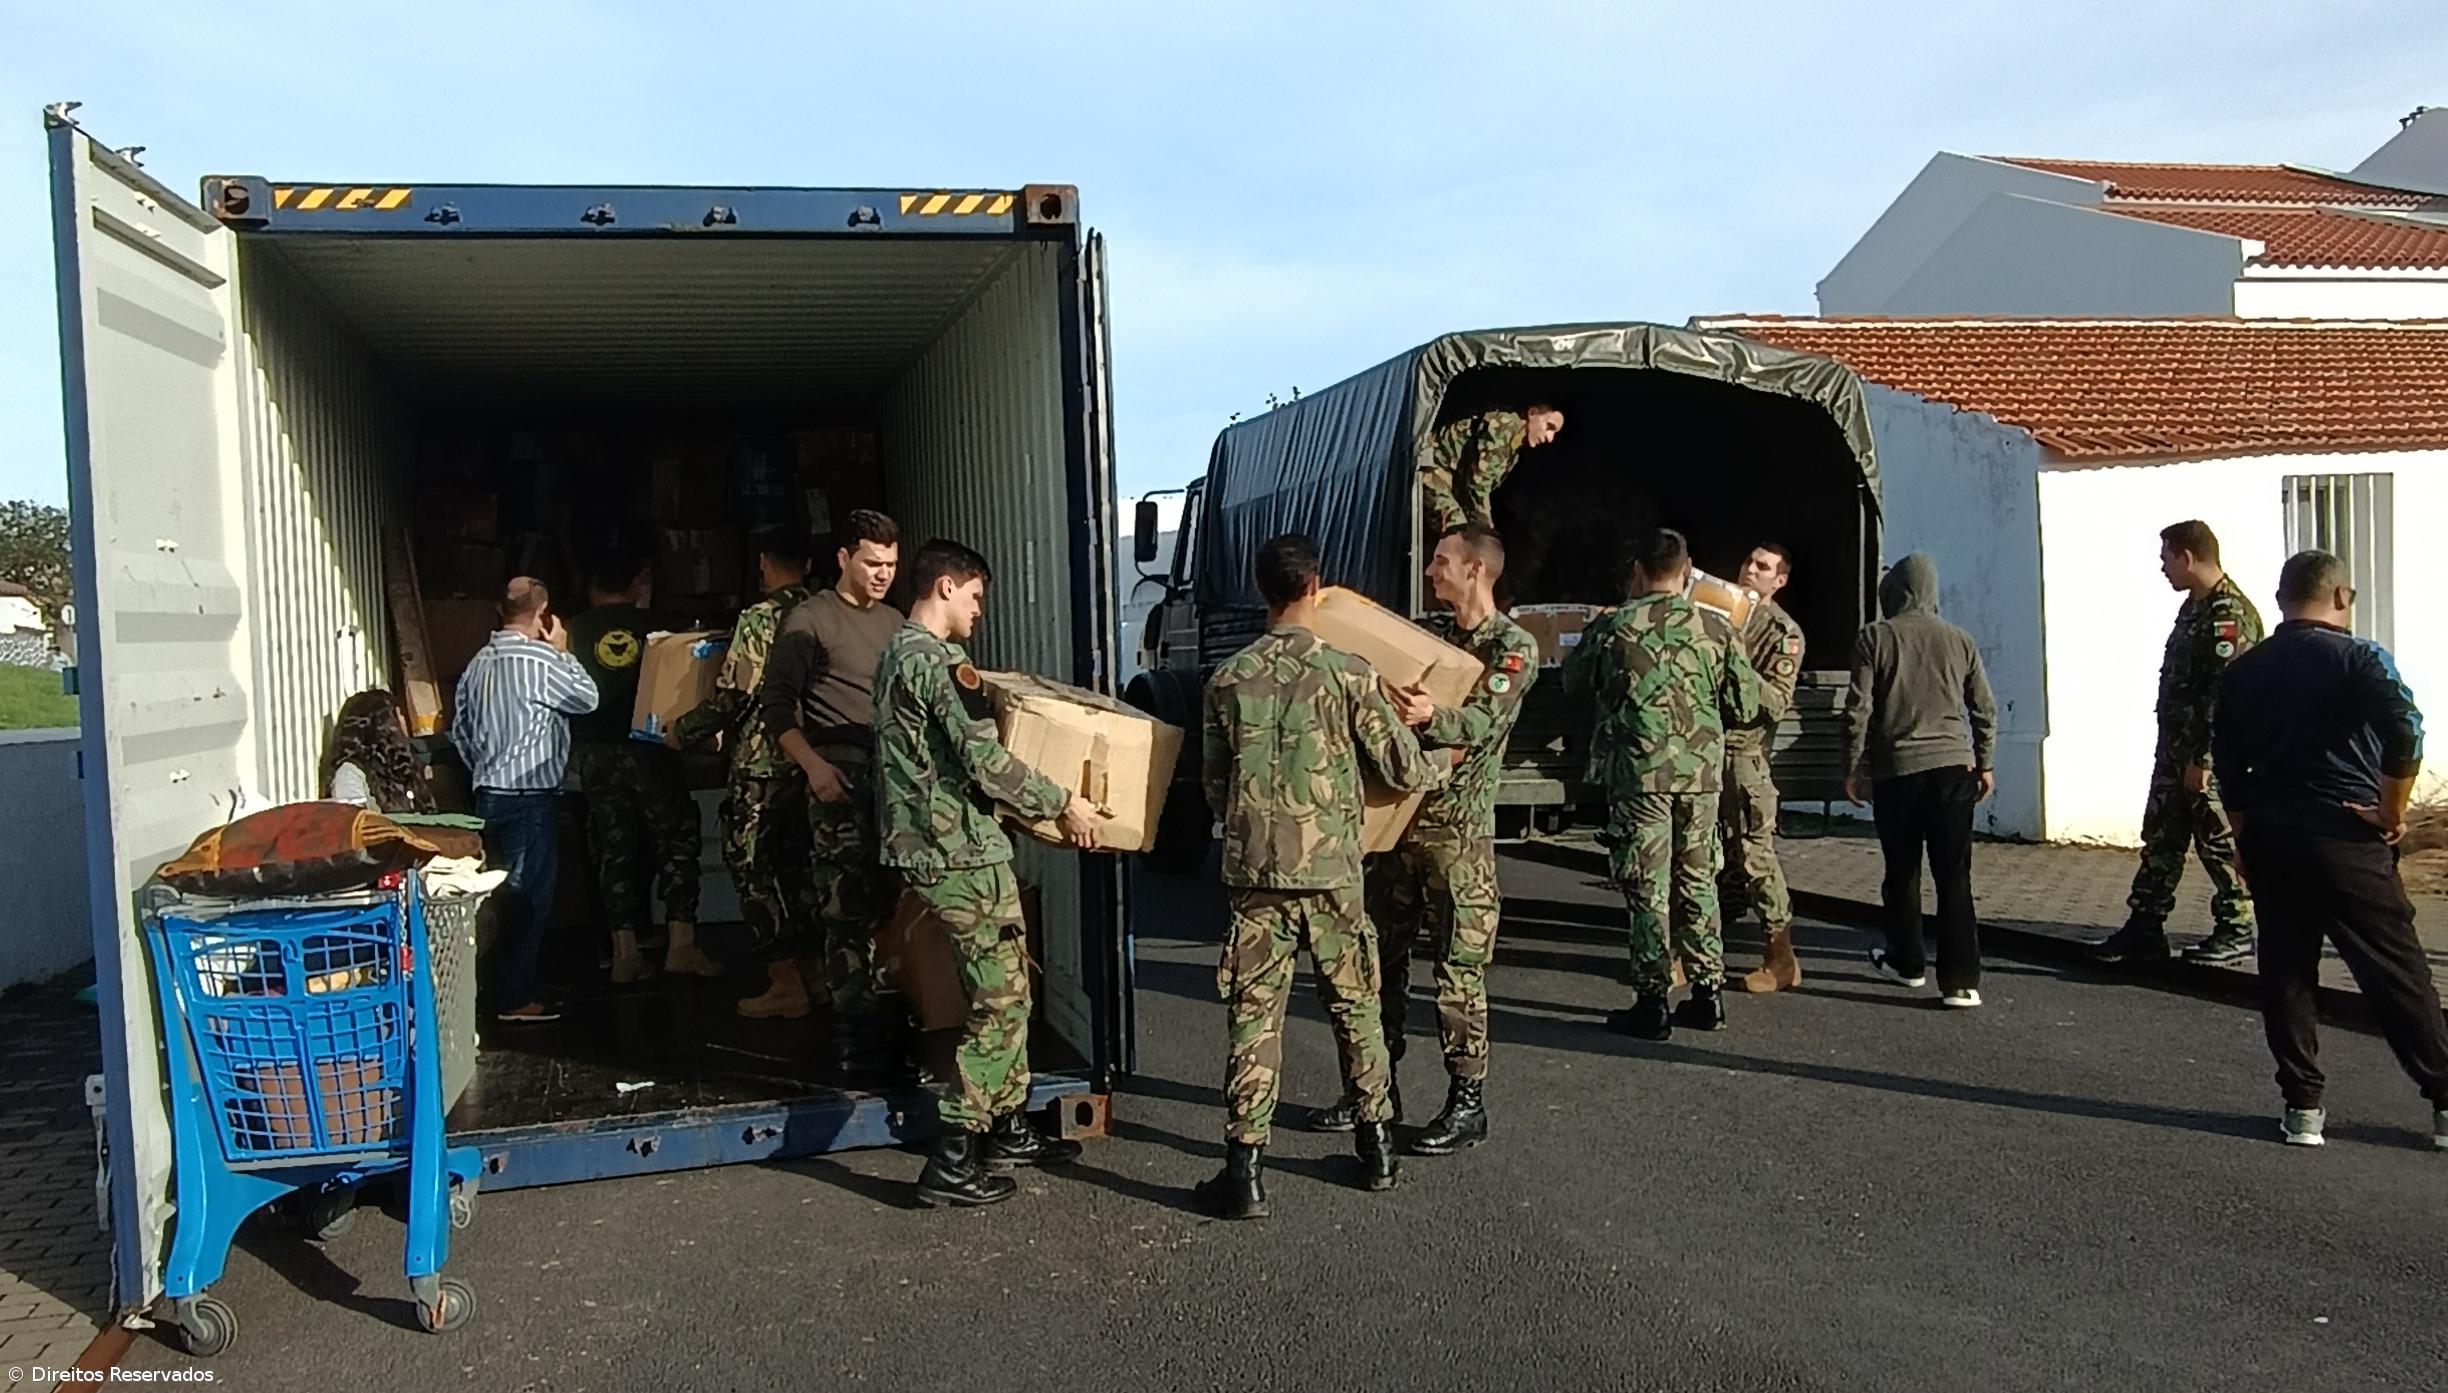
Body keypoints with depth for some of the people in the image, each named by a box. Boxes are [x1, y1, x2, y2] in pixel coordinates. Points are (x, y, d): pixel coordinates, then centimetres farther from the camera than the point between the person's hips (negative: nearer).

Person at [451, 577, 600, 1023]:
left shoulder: (479, 662, 11)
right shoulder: (540, 659, -14)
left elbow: (460, 728, 16)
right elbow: (586, 698, -2)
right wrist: (562, 651, 6)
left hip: (489, 795, 8)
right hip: (531, 795, -8)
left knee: (506, 893, 15)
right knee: (530, 896, -4)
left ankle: (504, 987, 21)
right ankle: (516, 998, -3)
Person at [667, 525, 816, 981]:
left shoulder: (758, 620, -12)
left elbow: (733, 694, -14)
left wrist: (682, 732, -1)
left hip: (760, 764, -6)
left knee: (752, 867, 4)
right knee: (797, 867, 16)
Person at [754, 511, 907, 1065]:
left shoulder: (894, 621, 21)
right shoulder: (808, 621, 2)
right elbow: (778, 705, -4)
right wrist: (813, 765, -16)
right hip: (839, 778, -6)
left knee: (894, 900, 1)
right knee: (848, 906, -10)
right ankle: (854, 1029, -5)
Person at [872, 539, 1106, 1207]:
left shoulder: (896, 653, 16)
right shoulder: (940, 662, -16)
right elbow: (985, 762, -20)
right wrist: (1062, 803, -9)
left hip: (924, 845, 10)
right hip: (962, 852, -10)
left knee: (1007, 986, 17)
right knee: (999, 999, -5)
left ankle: (1008, 1130, 27)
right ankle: (952, 1164, -2)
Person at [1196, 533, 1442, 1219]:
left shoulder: (1227, 680, 1)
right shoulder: (1348, 674, -6)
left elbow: (1213, 782, 8)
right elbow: (1405, 770, -1)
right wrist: (1438, 766, 21)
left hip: (1254, 871, 1)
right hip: (1332, 869, 0)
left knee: (1254, 1015, 3)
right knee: (1355, 1008, 15)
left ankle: (1246, 1168, 2)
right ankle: (1377, 1146, 27)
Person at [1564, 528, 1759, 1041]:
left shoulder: (1613, 628, -5)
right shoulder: (1717, 629, 2)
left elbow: (1572, 680, 11)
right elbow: (1745, 706, 6)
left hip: (1639, 773, -3)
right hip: (1702, 773, 3)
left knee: (1648, 888, 2)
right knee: (1697, 882, 14)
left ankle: (1652, 1002, 4)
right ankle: (1707, 993, 20)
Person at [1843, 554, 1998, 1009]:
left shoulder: (1875, 638, -1)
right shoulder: (1960, 641, 8)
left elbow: (1858, 710, -4)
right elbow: (1985, 710, 12)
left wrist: (1852, 768, 4)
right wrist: (1984, 764, 22)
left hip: (1896, 770, -2)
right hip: (1953, 766, 2)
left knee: (1902, 872, 12)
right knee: (1954, 876, 1)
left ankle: (1907, 961, 26)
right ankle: (1961, 980, -3)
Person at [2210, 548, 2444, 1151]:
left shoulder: (2242, 670, 8)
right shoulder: (2360, 658, -7)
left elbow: (2227, 763, 10)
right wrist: (2393, 812, -11)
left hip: (2269, 839, 4)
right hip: (2347, 838, -4)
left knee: (2285, 973, 9)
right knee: (2397, 973, 5)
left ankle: (2302, 1106, 11)